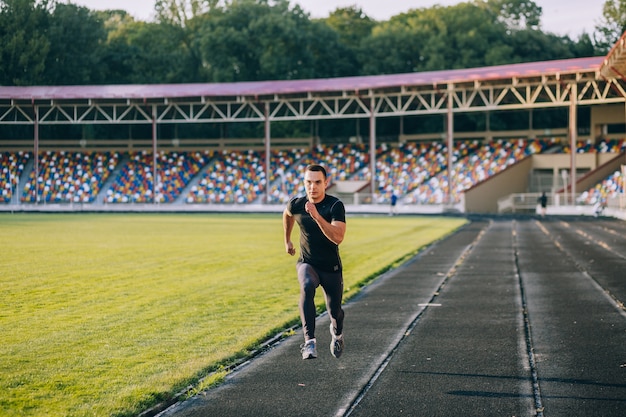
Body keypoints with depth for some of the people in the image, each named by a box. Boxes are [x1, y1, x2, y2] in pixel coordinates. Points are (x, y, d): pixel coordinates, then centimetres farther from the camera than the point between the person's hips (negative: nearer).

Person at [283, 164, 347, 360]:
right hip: (307, 263, 1)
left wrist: (317, 216, -42)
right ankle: (309, 341, -37)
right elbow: (287, 215, 16)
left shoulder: (335, 206, -20)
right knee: (307, 287, -33)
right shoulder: (296, 205, -10)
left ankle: (337, 333, 48)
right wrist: (287, 240, 25)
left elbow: (338, 238, -34)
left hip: (331, 267, 0)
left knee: (335, 311, 8)